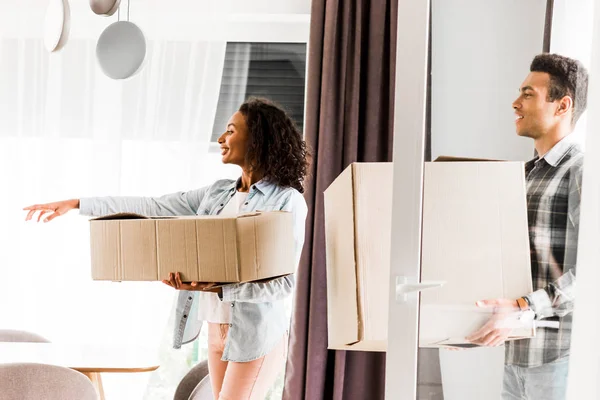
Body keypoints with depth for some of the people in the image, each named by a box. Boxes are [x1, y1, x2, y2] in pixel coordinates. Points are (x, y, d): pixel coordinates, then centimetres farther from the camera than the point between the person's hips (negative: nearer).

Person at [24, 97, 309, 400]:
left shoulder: (288, 201, -9)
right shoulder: (219, 193, 11)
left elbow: (283, 283, -14)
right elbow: (153, 208, 12)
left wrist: (216, 288, -24)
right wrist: (77, 204, 10)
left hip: (256, 335, -6)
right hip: (218, 329, 6)